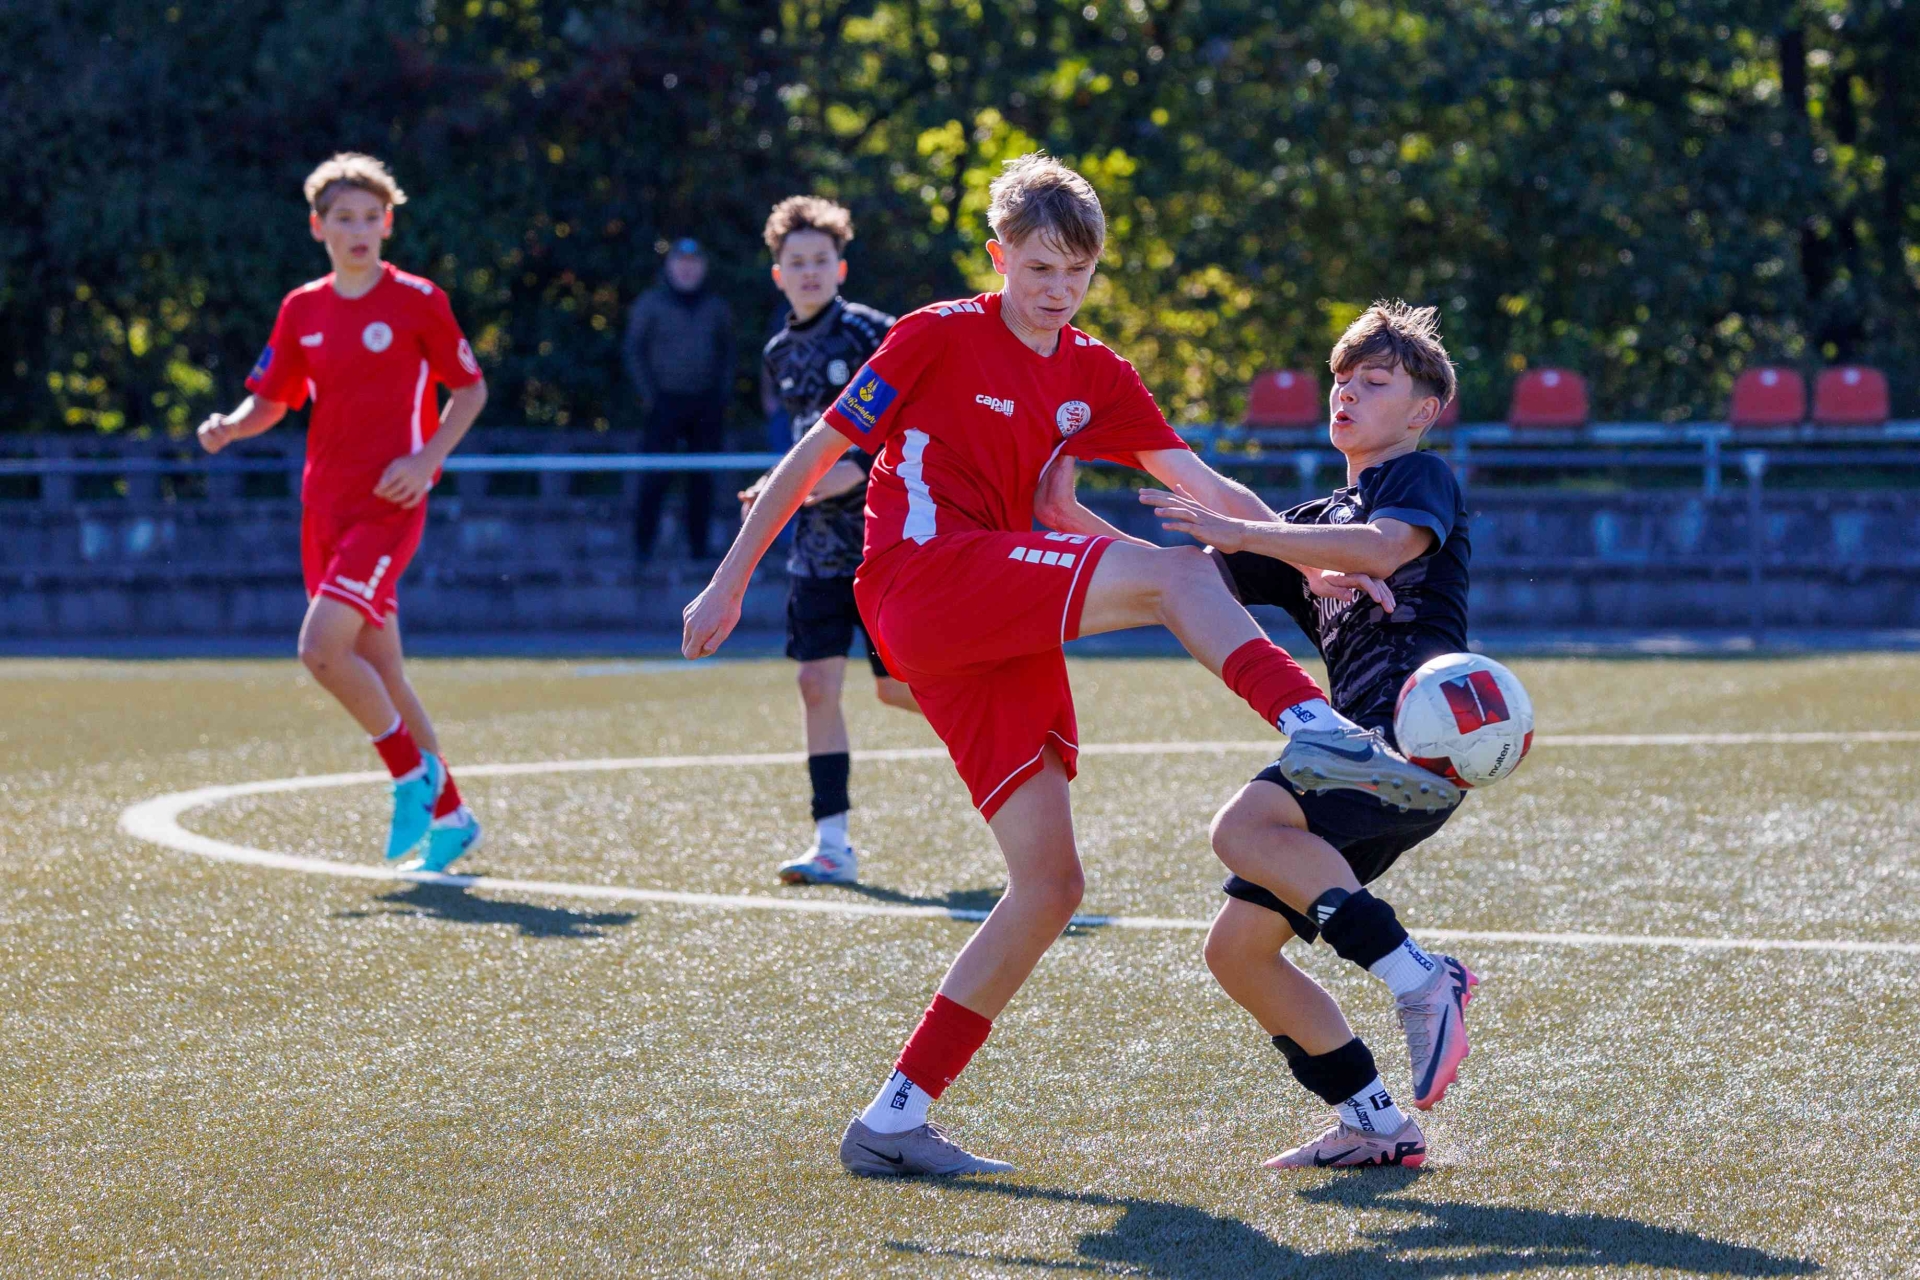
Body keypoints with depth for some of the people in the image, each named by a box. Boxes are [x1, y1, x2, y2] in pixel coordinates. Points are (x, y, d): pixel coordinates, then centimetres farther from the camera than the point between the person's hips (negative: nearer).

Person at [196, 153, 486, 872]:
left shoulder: (417, 301, -4)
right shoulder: (302, 311, 9)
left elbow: (470, 389, 2)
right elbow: (272, 400, 15)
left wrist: (427, 459, -12)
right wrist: (231, 428, -7)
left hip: (388, 505, -6)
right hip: (325, 506, 6)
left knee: (321, 646, -21)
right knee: (376, 669, 9)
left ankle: (412, 771, -2)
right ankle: (449, 817, 20)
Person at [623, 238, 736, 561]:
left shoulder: (717, 307, 12)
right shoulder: (649, 304, 3)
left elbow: (727, 353, 18)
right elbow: (633, 350, 4)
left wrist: (723, 395, 7)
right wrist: (648, 395, -3)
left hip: (707, 406, 3)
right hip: (665, 402, -3)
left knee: (703, 478, 4)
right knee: (657, 475, -8)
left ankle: (698, 544, 10)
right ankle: (644, 542, -3)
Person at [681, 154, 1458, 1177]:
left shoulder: (1095, 378, 17)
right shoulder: (940, 336, 1)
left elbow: (1209, 489, 11)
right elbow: (814, 456, 3)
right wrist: (729, 583, 1)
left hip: (1001, 645, 7)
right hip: (929, 581, -7)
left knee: (1050, 884, 0)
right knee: (1169, 574, -24)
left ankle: (895, 1120, 3)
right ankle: (1312, 729, -45)